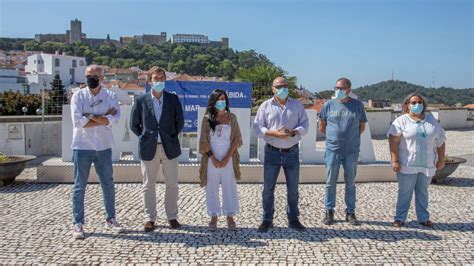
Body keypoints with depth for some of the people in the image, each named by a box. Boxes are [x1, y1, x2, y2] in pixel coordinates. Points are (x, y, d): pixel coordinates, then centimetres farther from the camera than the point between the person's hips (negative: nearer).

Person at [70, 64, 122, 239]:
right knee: (79, 187, 6)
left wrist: (90, 116, -15)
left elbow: (114, 120, -13)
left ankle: (110, 219, 26)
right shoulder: (78, 96, -2)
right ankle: (78, 224, 17)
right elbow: (78, 121, -15)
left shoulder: (110, 97, 2)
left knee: (108, 185, 11)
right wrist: (103, 117, -12)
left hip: (103, 147, 2)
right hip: (82, 147, -2)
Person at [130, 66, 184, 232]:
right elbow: (134, 125, 7)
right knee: (149, 185, 7)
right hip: (149, 149, 0)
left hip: (169, 148, 1)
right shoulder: (141, 101, -1)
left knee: (172, 184, 6)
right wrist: (145, 138, 3)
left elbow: (179, 121, 9)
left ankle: (172, 217, 20)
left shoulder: (173, 99, 2)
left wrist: (172, 137, 6)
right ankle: (150, 218, 19)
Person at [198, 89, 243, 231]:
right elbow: (204, 141, -2)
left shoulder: (231, 117, 4)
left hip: (228, 159, 0)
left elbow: (236, 139, -1)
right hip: (212, 160, 0)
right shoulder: (207, 119, 2)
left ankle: (230, 216, 17)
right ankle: (213, 217, 16)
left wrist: (227, 158, -10)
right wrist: (213, 158, -11)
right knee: (212, 188, 5)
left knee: (230, 188, 5)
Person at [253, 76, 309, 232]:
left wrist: (293, 132, -18)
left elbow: (304, 125, 2)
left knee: (293, 188, 10)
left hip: (292, 152, 1)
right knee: (268, 188, 4)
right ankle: (267, 220, 17)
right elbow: (257, 127, -4)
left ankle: (293, 219, 24)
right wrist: (275, 133, -18)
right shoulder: (265, 106, 2)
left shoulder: (297, 105, 7)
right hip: (272, 152, -1)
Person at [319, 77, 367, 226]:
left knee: (350, 183, 10)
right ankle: (329, 212, 18)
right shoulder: (328, 105, 0)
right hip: (333, 150, 0)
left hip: (352, 151, 0)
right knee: (330, 182, 6)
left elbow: (362, 127, 10)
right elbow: (322, 127, 10)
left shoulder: (358, 105, 0)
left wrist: (351, 138, 12)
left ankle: (350, 213, 21)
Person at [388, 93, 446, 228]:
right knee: (405, 192, 1)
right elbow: (393, 141, -11)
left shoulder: (431, 120, 10)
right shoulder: (401, 121, -3)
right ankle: (400, 218, 11)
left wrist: (441, 160, 9)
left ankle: (423, 218, 23)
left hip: (427, 165, 4)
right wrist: (395, 160, -17)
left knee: (422, 192, 13)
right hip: (407, 165, -4)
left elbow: (440, 141, 13)